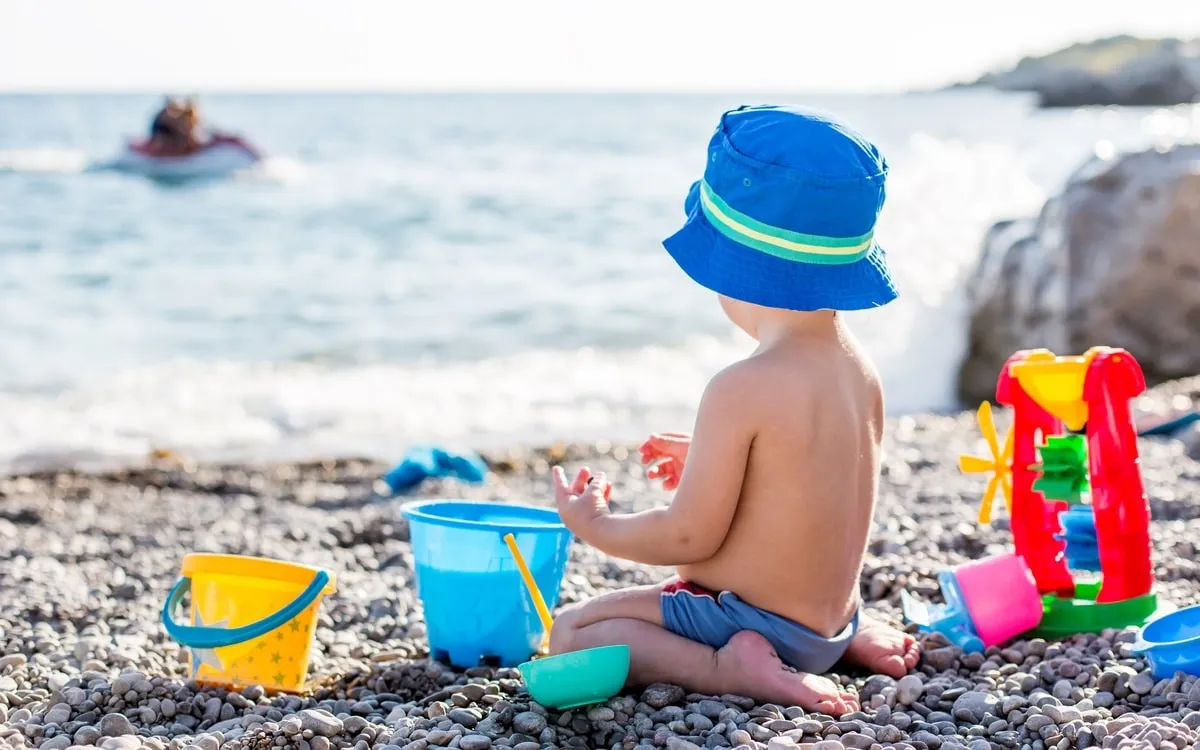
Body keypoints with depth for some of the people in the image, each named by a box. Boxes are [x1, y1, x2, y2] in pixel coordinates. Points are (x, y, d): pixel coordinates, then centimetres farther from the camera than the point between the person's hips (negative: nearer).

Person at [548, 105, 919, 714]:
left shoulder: (742, 390, -26)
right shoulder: (859, 366, 0)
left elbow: (690, 536, -21)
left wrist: (594, 526, -4)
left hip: (746, 615, -9)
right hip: (831, 613, 9)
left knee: (570, 633, -2)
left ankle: (731, 669, -17)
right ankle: (850, 639, 15)